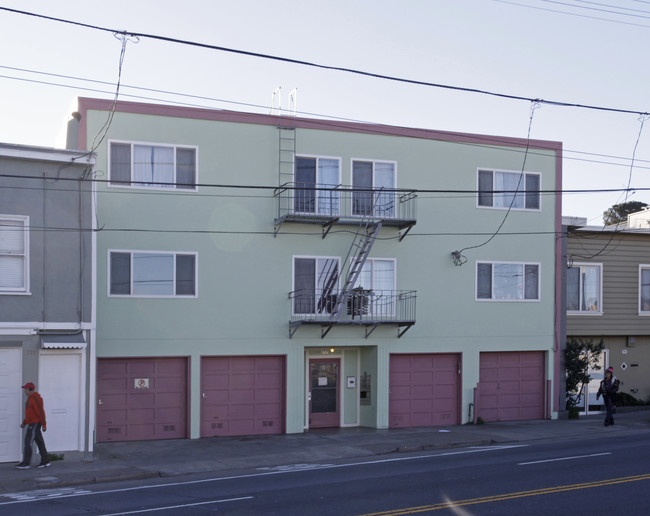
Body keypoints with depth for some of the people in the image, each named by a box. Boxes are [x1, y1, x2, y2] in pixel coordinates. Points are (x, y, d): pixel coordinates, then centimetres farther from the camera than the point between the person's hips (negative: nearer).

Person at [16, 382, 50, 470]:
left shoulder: (35, 398, -16)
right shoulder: (30, 398, 17)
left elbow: (41, 412, -19)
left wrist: (44, 425, -19)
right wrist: (24, 423, 20)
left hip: (35, 423, -10)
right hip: (32, 423, 10)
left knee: (28, 442, -11)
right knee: (39, 442, 11)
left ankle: (26, 463, -11)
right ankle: (45, 461, 15)